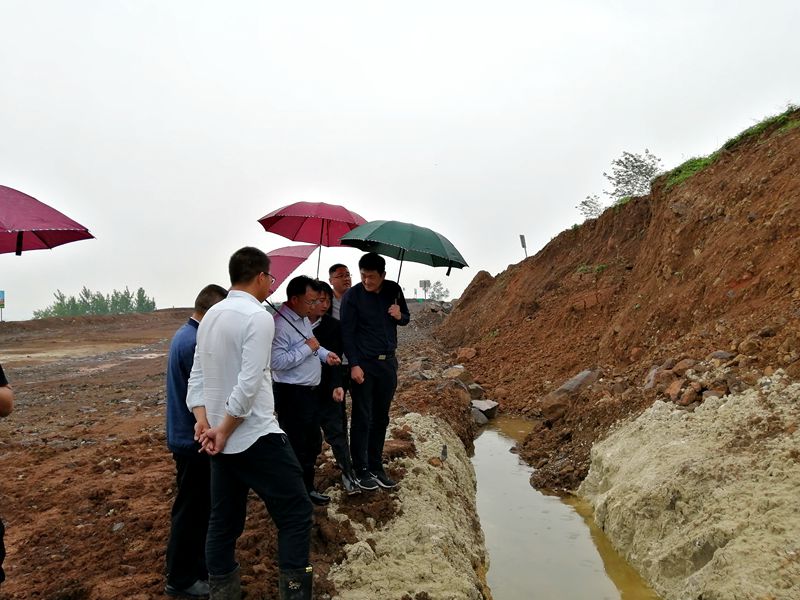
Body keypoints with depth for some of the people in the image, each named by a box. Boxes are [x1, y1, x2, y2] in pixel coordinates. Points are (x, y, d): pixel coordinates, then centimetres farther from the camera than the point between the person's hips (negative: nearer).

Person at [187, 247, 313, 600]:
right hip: (257, 438, -8)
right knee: (295, 514, 2)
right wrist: (223, 430, -12)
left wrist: (204, 421, 0)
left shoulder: (210, 316, 10)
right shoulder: (258, 317, -15)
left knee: (223, 522, 16)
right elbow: (249, 384, -21)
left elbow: (196, 377, 10)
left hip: (221, 441, 8)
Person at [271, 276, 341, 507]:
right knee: (296, 447, 1)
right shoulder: (280, 324, -22)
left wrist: (325, 353, 4)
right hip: (291, 394, -10)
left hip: (309, 390, 10)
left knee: (313, 443, 20)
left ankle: (307, 488, 35)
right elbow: (277, 361, -30)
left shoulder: (304, 318, 10)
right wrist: (307, 347, -23)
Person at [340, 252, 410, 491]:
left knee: (381, 418, 11)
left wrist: (400, 316, -8)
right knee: (362, 419, 1)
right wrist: (354, 365, -16)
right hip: (363, 364, -4)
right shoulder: (352, 296, -10)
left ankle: (376, 467, 22)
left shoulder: (393, 290, 3)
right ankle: (361, 470, 13)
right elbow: (347, 332, -10)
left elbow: (406, 319, 15)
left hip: (388, 363, 4)